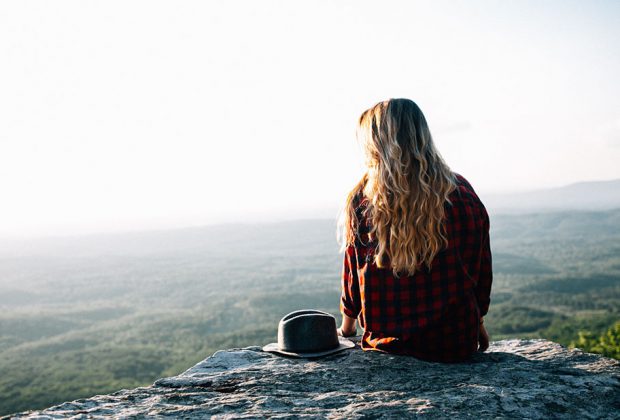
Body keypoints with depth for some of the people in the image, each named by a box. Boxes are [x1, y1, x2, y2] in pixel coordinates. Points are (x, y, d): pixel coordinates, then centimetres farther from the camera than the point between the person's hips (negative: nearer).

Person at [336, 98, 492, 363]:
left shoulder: (362, 200, -10)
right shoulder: (462, 193, -5)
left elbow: (353, 275, 1)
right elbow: (482, 270, 5)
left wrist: (346, 328, 19)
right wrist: (478, 324, 22)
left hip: (388, 343, -1)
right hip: (457, 344, 1)